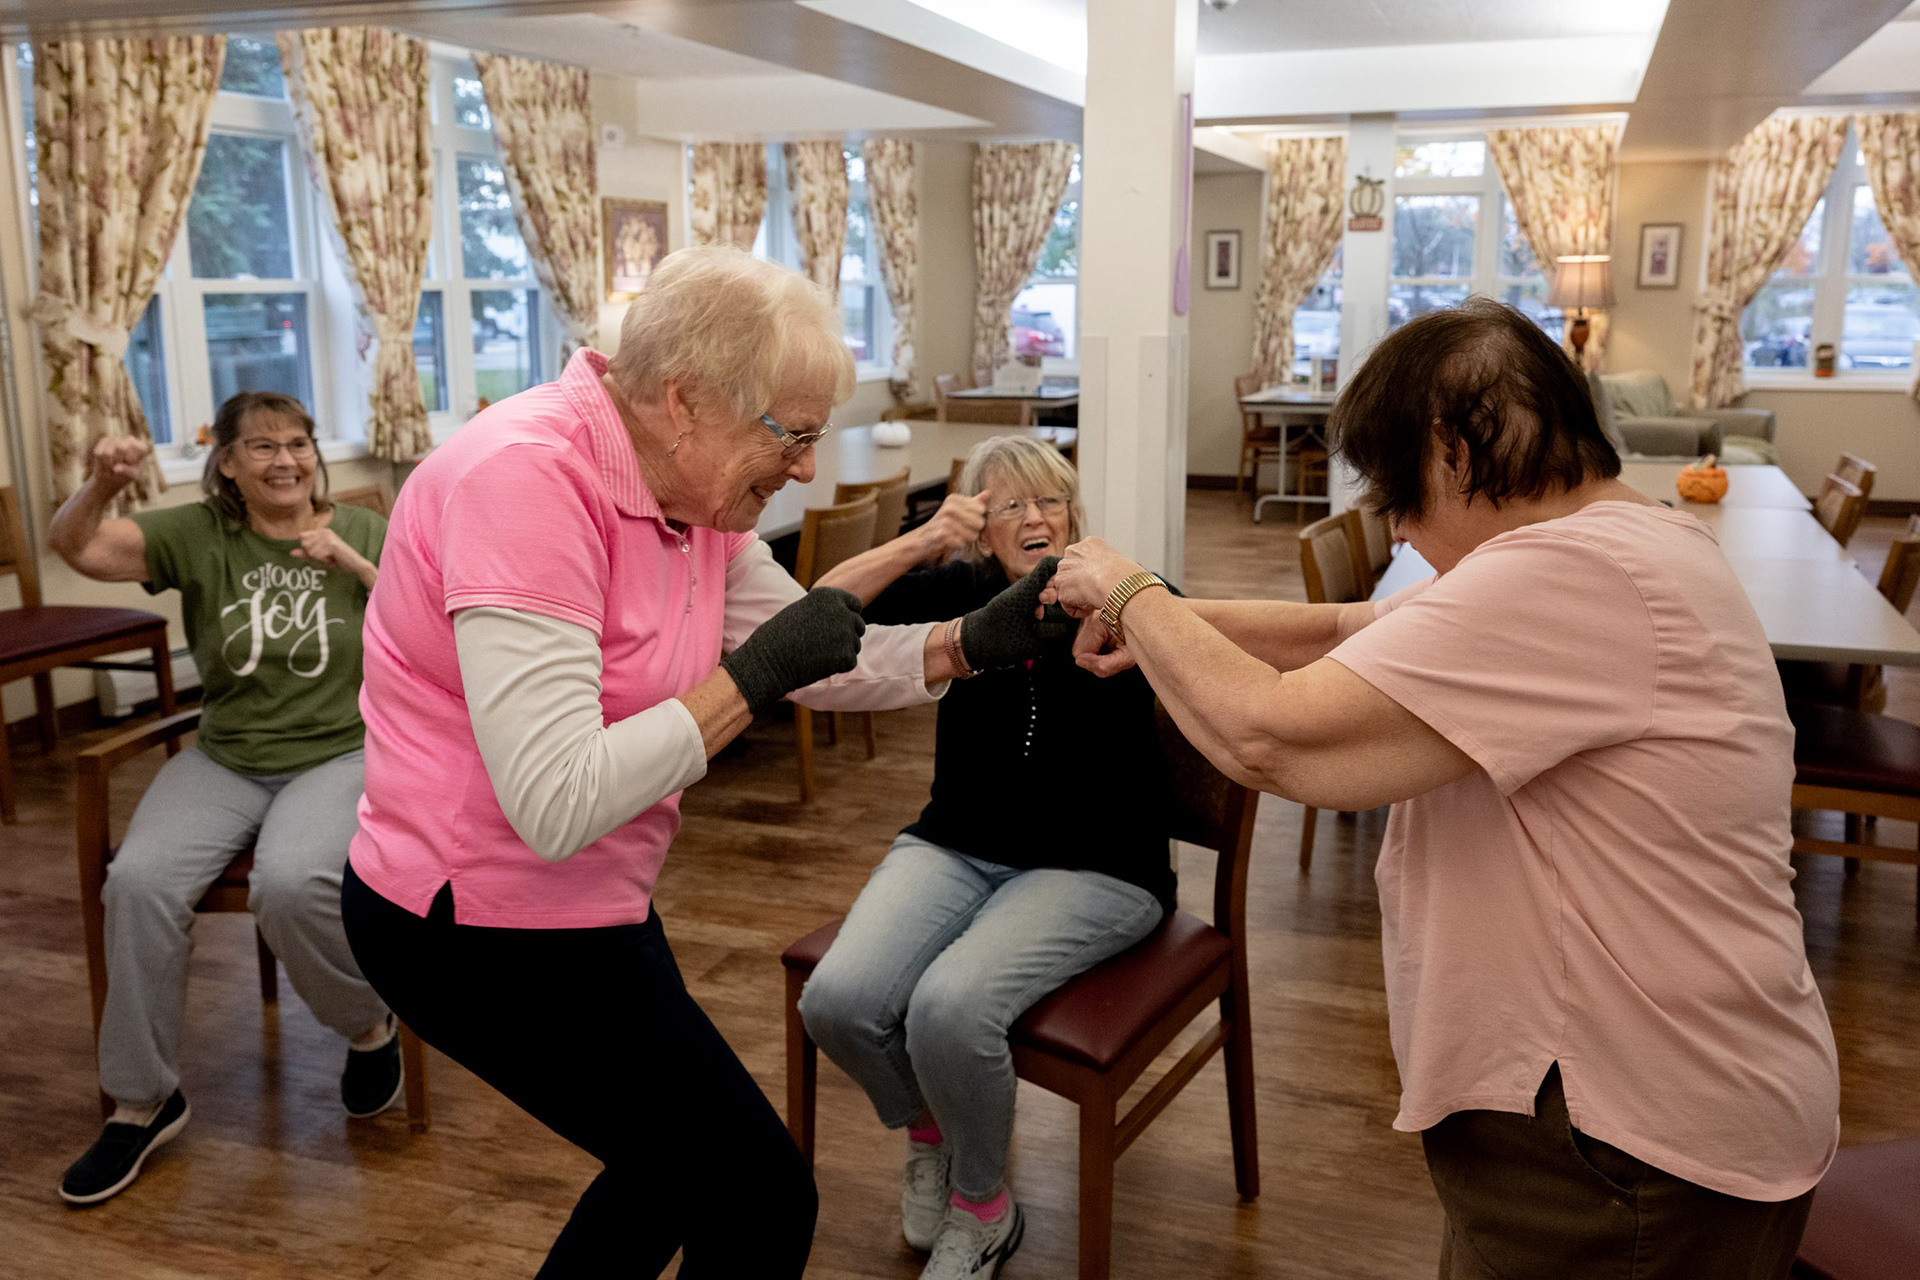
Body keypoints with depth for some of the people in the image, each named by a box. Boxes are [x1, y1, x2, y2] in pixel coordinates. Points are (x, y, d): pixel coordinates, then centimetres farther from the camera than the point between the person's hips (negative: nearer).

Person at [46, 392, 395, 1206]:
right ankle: (143, 1101, -3)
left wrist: (356, 566, -13)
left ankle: (370, 1028, -1)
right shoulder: (199, 535, 5)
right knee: (139, 880, -23)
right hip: (224, 762, 3)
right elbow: (76, 546, -6)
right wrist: (102, 484, -26)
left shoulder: (361, 532, 4)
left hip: (341, 757, -2)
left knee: (289, 882, -32)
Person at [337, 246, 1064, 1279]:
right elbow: (556, 806, -33)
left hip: (590, 898, 9)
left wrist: (976, 641, -8)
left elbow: (816, 661, 7)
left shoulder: (693, 493, 1)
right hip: (485, 921, -9)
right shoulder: (526, 481, -28)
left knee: (682, 1169, 26)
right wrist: (751, 676, -27)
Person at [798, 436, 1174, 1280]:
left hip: (1092, 868, -3)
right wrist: (921, 541, -19)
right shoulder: (959, 592, 5)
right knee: (838, 1000, -23)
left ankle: (984, 1211, 2)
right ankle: (927, 1133, 13)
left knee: (950, 1007, -31)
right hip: (954, 849, 3)